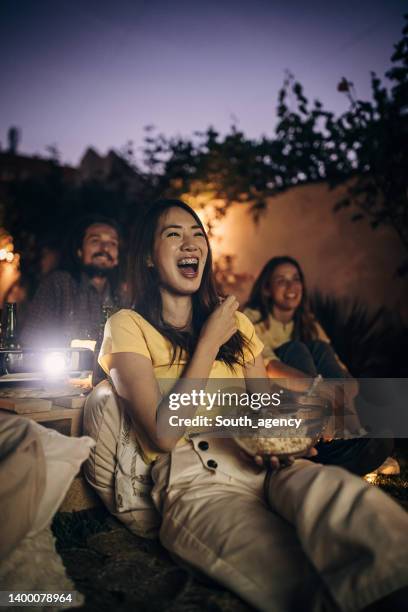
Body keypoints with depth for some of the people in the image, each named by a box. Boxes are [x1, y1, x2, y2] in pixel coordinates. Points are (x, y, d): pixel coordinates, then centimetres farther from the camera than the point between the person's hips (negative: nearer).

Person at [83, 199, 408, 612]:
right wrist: (210, 341, -4)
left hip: (263, 466, 5)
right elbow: (163, 433, -8)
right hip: (192, 480, -4)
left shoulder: (236, 322, 21)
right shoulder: (127, 326, 4)